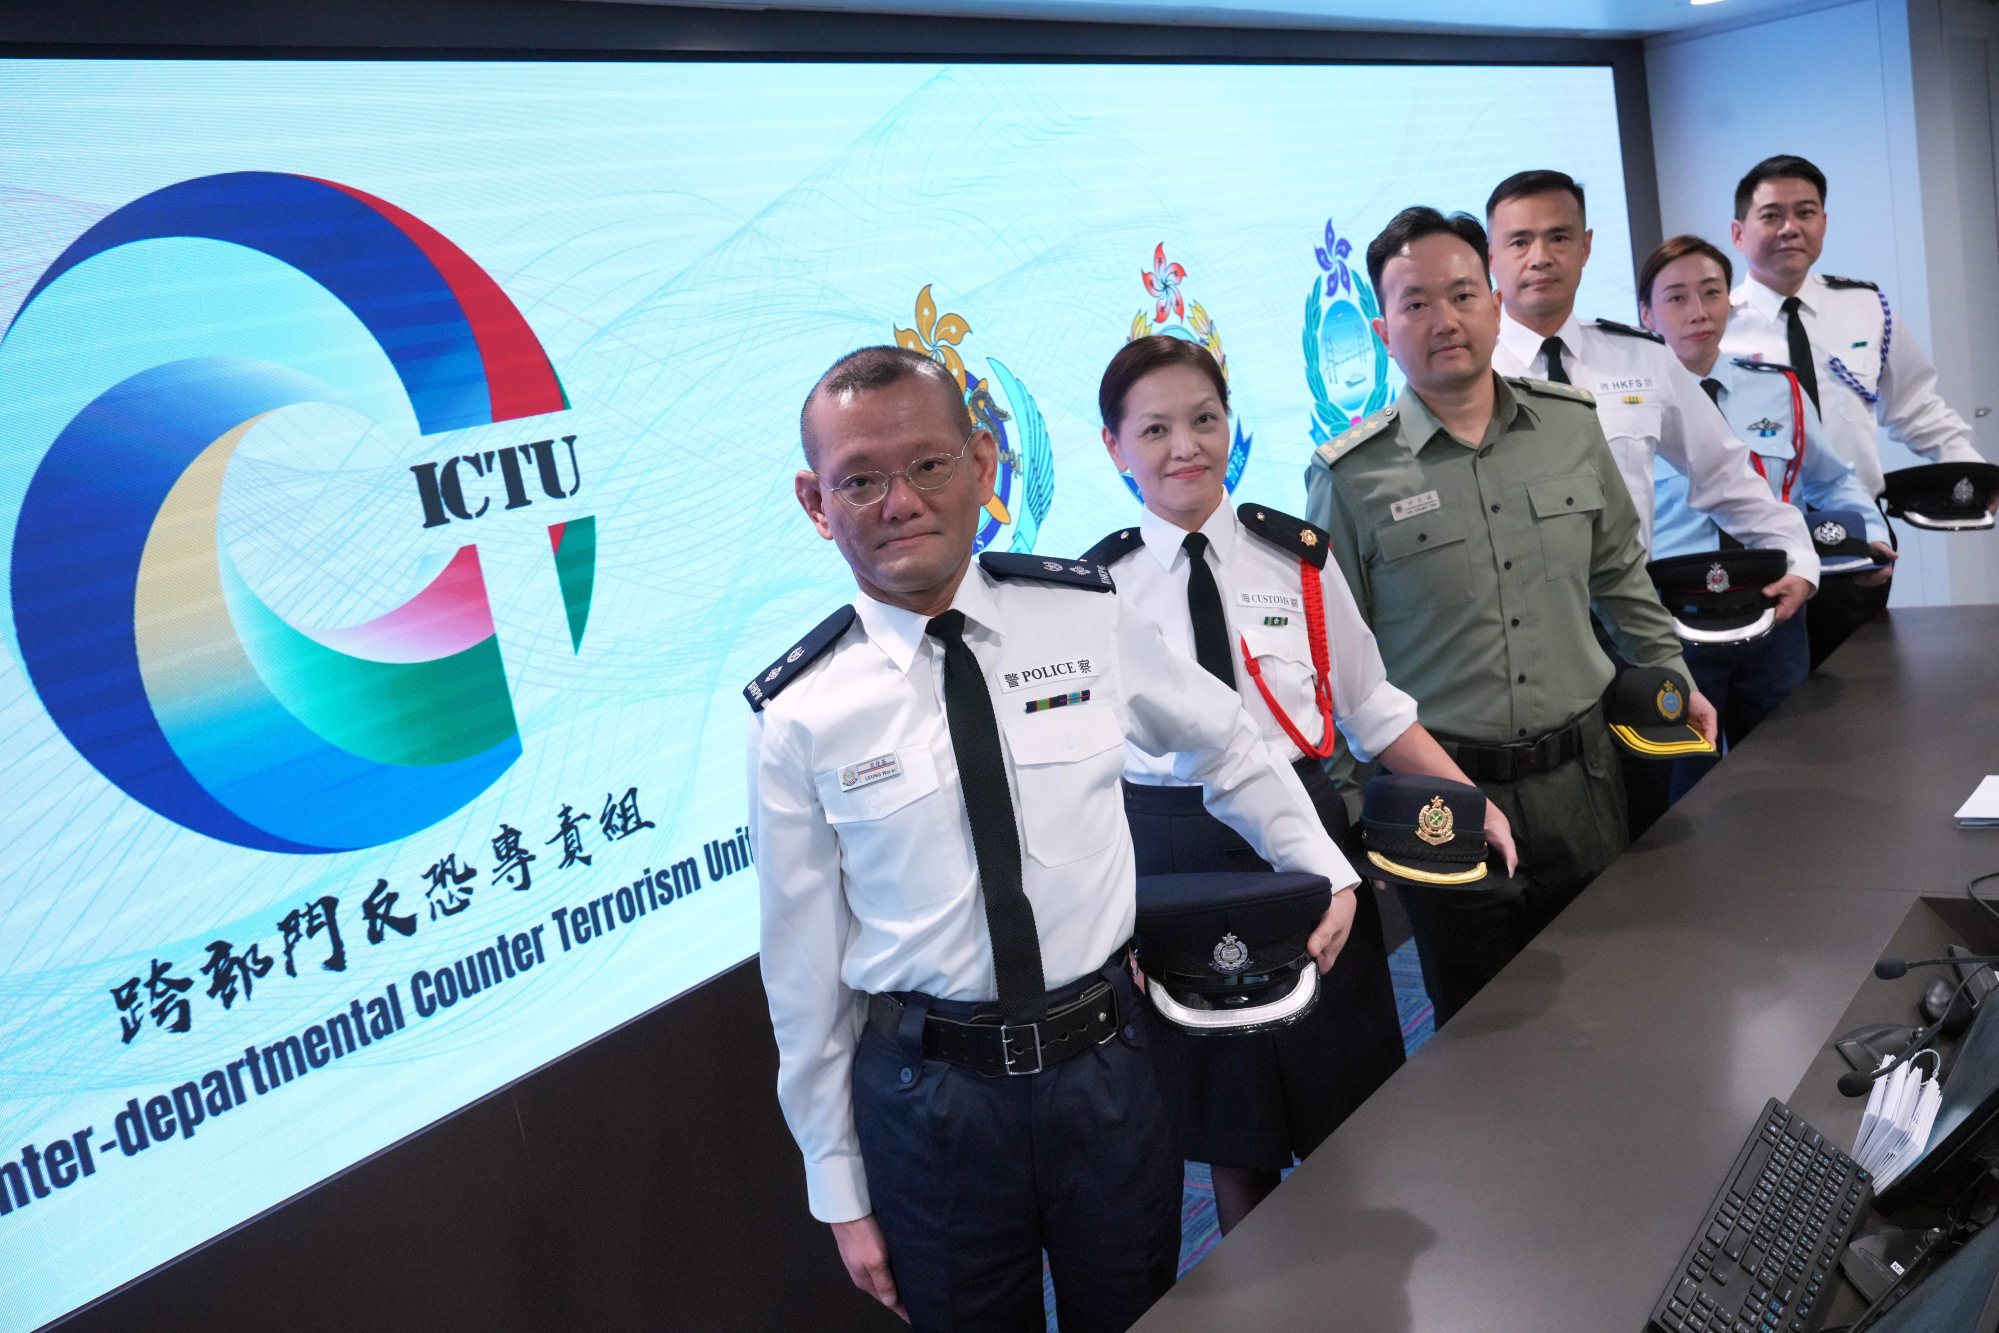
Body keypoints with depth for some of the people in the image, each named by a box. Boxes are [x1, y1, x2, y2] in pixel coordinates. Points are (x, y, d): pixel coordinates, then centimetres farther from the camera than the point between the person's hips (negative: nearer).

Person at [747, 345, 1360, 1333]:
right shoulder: (799, 718, -9)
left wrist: (1322, 869, 8)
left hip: (1109, 1064, 2)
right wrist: (839, 1192, 2)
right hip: (927, 1095, -1)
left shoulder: (1087, 617, -5)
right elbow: (804, 968, -3)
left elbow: (1225, 745, 14)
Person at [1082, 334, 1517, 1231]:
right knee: (1233, 1135, 12)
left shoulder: (1298, 558, 3)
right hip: (1169, 870, -1)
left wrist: (1472, 803, -4)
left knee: (1348, 1126, 11)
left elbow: (1374, 711, 7)